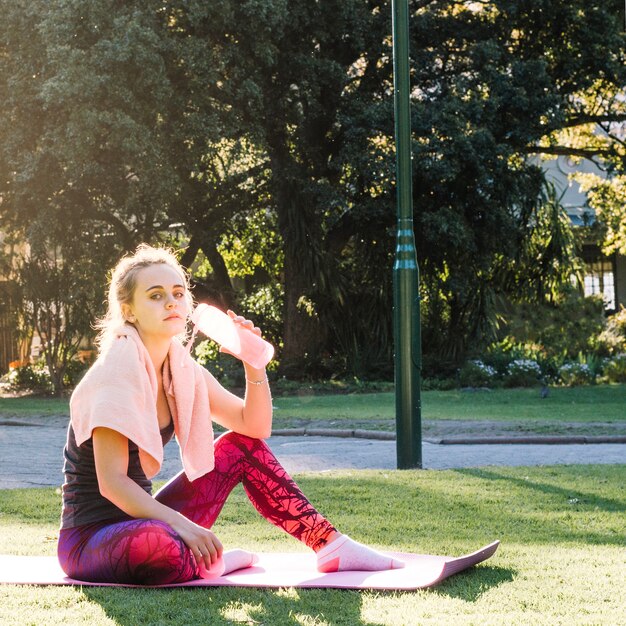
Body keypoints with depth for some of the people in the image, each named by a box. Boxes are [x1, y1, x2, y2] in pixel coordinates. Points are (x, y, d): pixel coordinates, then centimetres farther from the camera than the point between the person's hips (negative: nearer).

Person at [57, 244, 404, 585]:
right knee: (161, 544, -42)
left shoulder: (181, 369, 5)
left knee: (240, 447, 6)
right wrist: (181, 523, -32)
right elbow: (112, 481, -25)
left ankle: (330, 545, 6)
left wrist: (253, 361, -8)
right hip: (89, 541, -8)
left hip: (140, 518, 8)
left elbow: (254, 426, 7)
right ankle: (206, 561, -8)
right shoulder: (116, 371, -18)